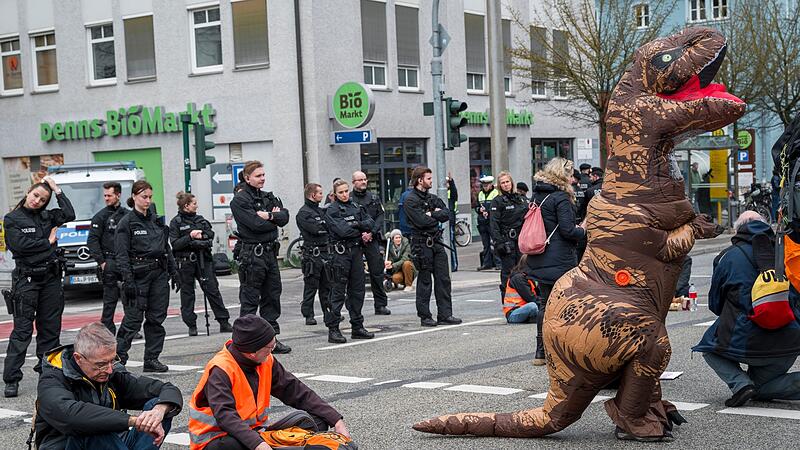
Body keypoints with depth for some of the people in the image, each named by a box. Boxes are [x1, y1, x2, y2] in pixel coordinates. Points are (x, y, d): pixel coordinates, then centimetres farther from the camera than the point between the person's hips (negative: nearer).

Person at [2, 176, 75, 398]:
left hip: (51, 278, 5)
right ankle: (11, 379, -5)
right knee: (22, 330, -7)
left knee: (50, 328, 8)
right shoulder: (12, 219, -1)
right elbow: (19, 245, -13)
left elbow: (69, 215, -5)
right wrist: (48, 242, -6)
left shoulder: (46, 216, 10)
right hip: (26, 278, -5)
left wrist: (56, 189, -2)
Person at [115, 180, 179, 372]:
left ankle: (152, 359, 11)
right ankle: (117, 358, 3)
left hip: (159, 274, 6)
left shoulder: (156, 220, 13)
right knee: (133, 319, -6)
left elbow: (167, 249, 18)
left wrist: (174, 273, 13)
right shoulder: (126, 223, -6)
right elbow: (122, 255, -11)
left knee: (157, 318, 5)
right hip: (138, 275, -6)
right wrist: (128, 281, -18)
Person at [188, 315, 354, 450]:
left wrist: (336, 421, -5)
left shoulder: (266, 361, 1)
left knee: (316, 420, -5)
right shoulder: (220, 370, -22)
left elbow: (297, 392, 4)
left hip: (254, 433, 7)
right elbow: (225, 416, -34)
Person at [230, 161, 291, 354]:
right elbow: (256, 224, -19)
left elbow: (285, 217, 2)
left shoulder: (269, 197, 15)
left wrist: (268, 216, -14)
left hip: (270, 253, 7)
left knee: (272, 297, 11)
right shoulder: (239, 200, -8)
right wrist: (275, 218, -4)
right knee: (249, 301, -3)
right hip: (252, 255, -7)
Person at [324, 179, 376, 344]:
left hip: (357, 250, 6)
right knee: (338, 291, -6)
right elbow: (341, 230, -17)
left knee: (357, 290, 9)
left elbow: (370, 223, 7)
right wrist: (361, 230, -5)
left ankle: (357, 327, 16)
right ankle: (333, 329, -4)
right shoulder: (332, 210, -5)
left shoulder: (356, 207, 14)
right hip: (341, 251, -6)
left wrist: (356, 224, -10)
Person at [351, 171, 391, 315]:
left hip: (372, 239, 3)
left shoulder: (374, 198, 13)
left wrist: (371, 232, -8)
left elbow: (380, 216, 6)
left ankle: (381, 305, 6)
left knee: (377, 272, 0)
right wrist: (360, 234, -13)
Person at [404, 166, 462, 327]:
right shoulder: (411, 200, -8)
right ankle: (425, 317, 6)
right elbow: (422, 221, -19)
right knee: (425, 281, -1)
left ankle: (445, 315, 9)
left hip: (436, 242, 7)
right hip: (422, 243, -7)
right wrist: (437, 216, -3)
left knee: (443, 279, 5)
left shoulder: (432, 198, 16)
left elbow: (447, 214, 5)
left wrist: (432, 214, -10)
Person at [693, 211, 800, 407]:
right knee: (761, 390, 25)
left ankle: (740, 383, -3)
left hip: (748, 343, -4)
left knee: (710, 347, 25)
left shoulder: (728, 257, 2)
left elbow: (715, 304, 12)